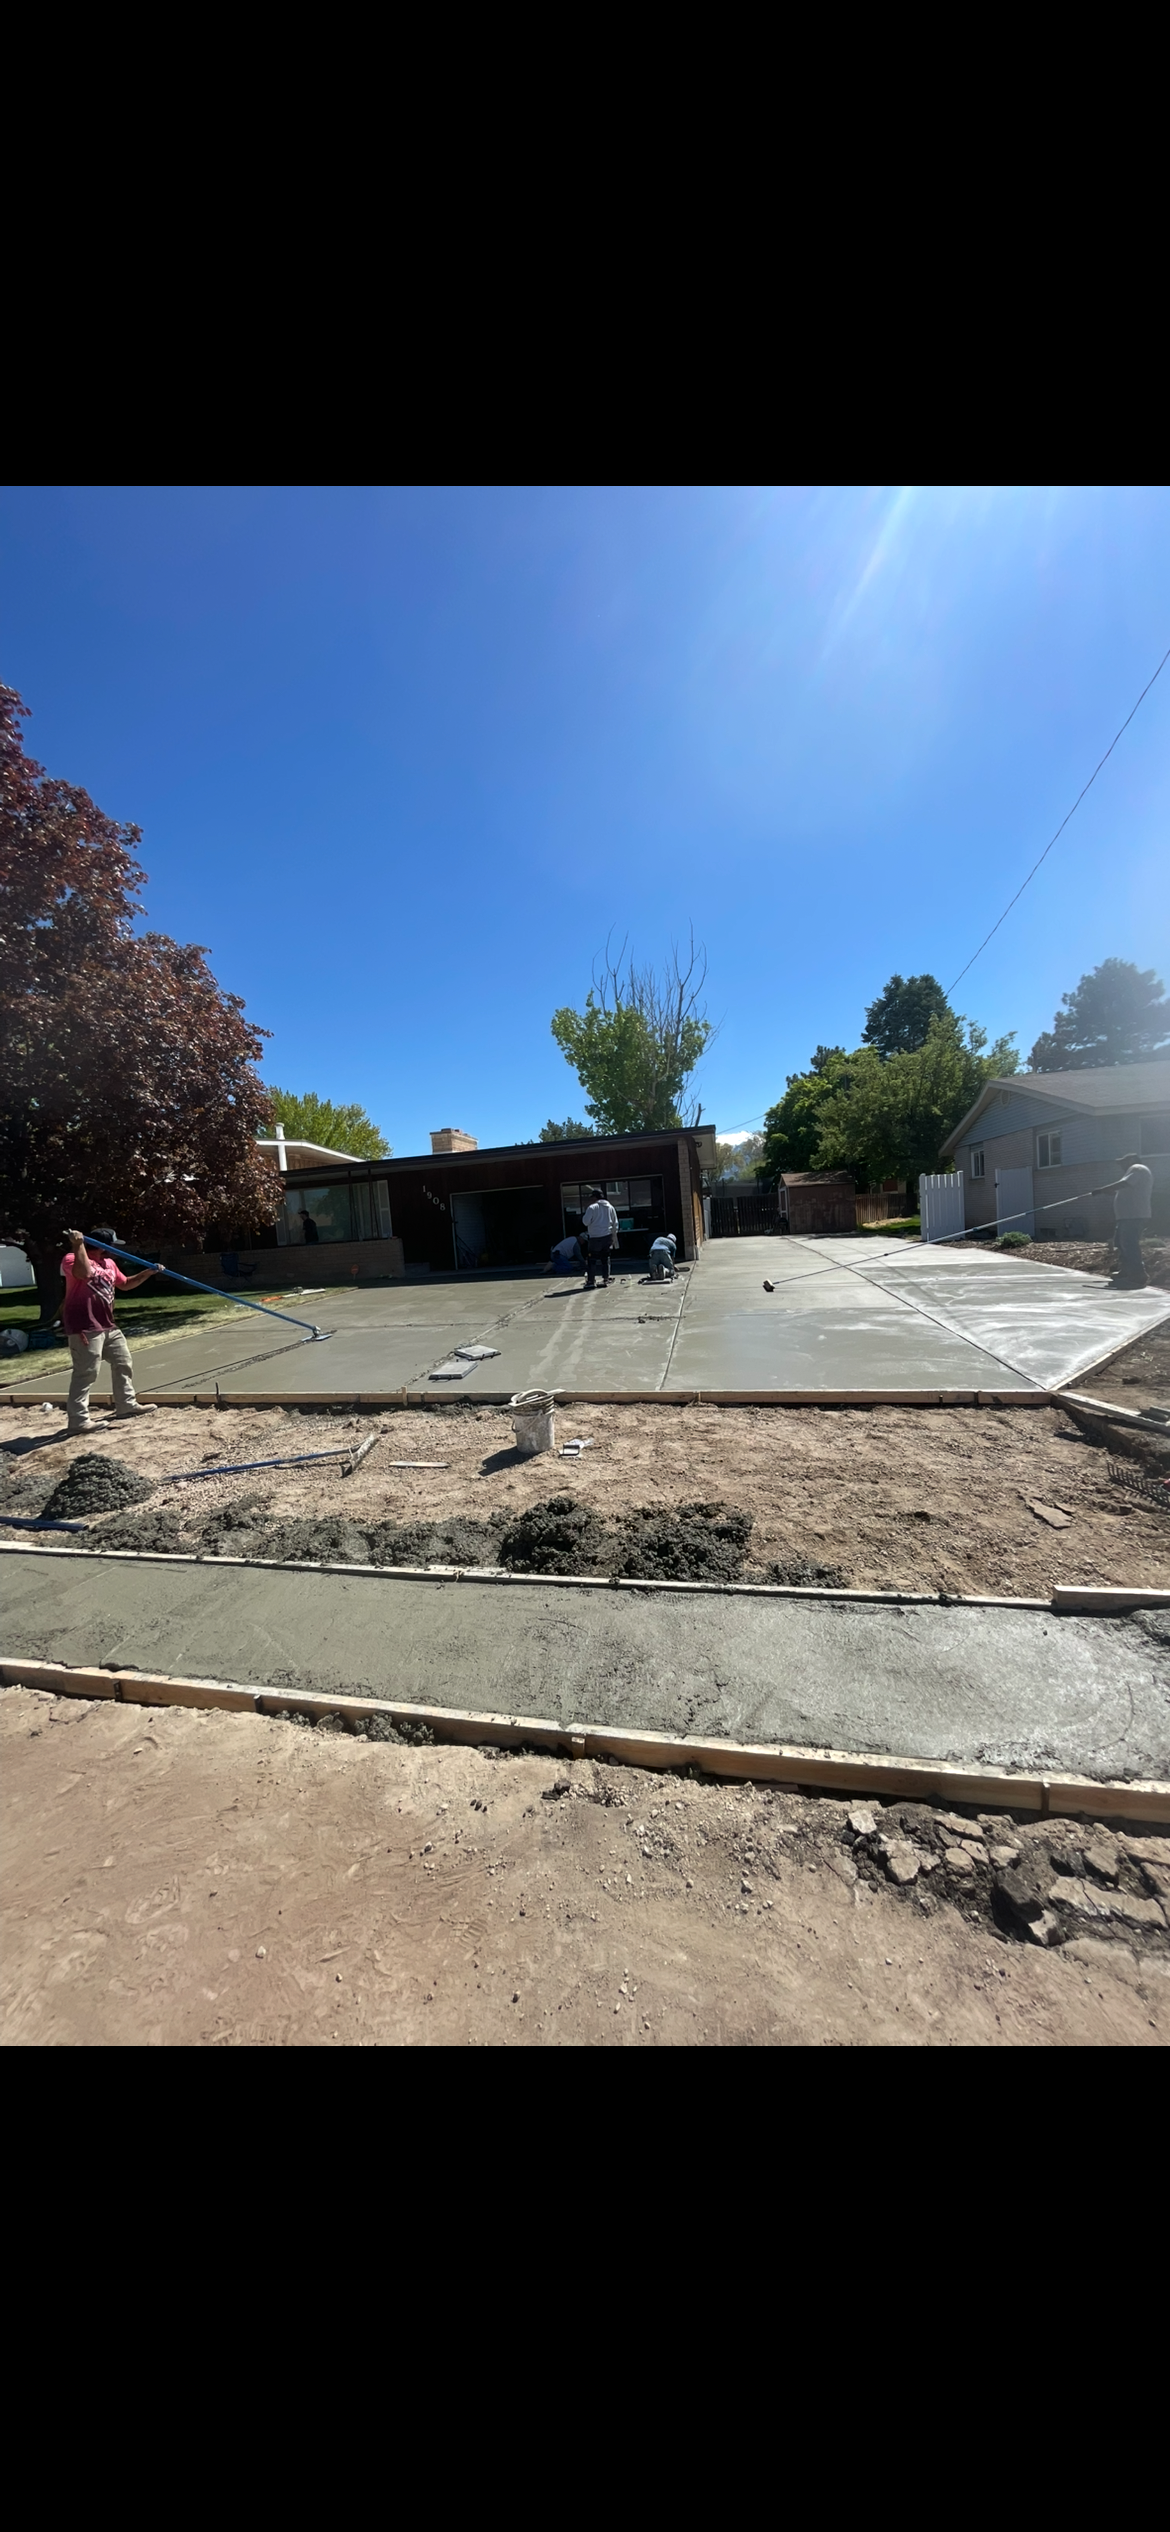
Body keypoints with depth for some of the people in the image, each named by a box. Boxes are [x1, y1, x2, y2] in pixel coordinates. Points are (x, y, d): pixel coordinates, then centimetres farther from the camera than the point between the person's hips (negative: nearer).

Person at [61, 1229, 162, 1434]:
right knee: (86, 1373, -9)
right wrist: (79, 1245, -32)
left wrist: (148, 1273, 15)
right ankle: (78, 1420, -2)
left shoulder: (109, 1263, 15)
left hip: (108, 1326, 9)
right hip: (85, 1328, -9)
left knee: (123, 1363, 17)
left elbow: (125, 1284, 26)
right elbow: (85, 1273, -35)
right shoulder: (72, 1258, -12)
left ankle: (126, 1404, 30)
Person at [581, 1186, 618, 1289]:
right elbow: (615, 1223, 14)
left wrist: (585, 1212, 4)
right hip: (608, 1237, 6)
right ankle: (606, 1280, 12)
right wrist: (614, 1236, 20)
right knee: (605, 1259, 12)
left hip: (595, 1238, -6)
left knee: (591, 1260, 0)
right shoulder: (610, 1207, 10)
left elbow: (586, 1222, -10)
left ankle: (590, 1281, -2)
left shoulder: (592, 1207, -10)